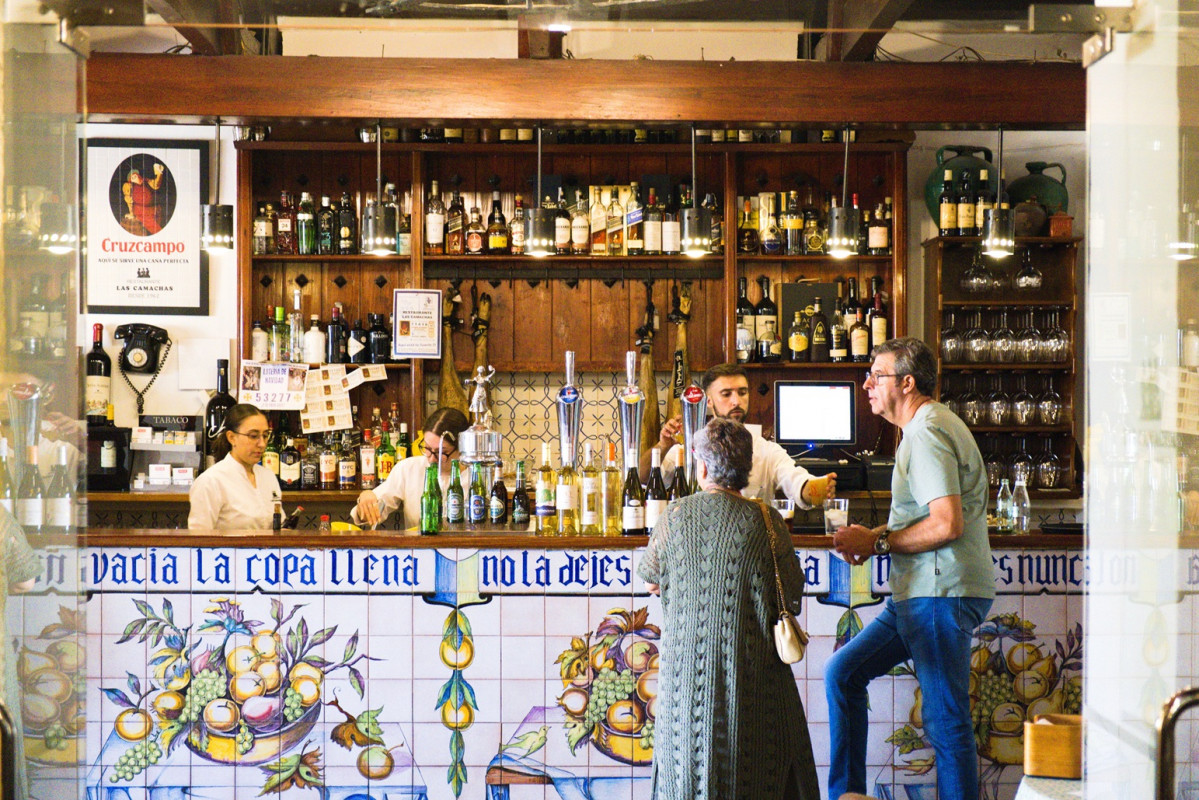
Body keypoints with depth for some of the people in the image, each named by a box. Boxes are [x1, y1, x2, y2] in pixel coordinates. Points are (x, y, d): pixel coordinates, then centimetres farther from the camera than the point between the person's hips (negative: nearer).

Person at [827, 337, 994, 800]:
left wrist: (876, 543, -13)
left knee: (946, 721, -6)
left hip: (942, 594, -11)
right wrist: (873, 537, 11)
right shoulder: (927, 426, 19)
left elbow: (946, 524, -24)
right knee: (842, 673, 13)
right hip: (918, 592, 11)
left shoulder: (926, 433, -14)